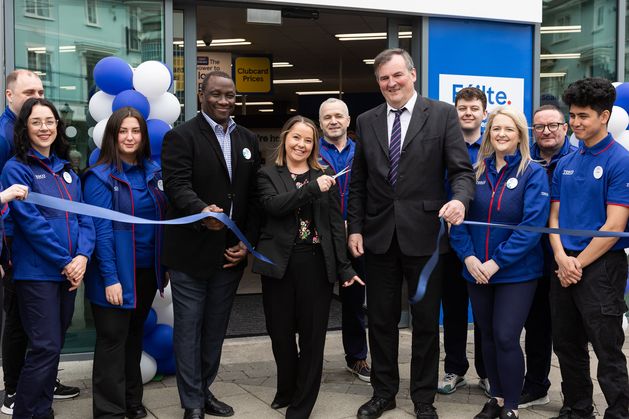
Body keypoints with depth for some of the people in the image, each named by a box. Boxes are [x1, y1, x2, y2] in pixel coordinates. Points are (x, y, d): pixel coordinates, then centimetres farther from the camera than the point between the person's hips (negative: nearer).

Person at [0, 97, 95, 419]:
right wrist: (66, 262, -14)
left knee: (53, 347, 12)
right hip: (37, 272, -6)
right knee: (46, 347, -7)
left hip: (69, 271, 6)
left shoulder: (66, 170, 13)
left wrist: (82, 256, -10)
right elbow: (31, 222, -14)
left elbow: (84, 218, 7)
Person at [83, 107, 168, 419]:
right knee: (112, 341, 3)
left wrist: (163, 265, 3)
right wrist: (110, 278, -19)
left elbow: (159, 220, 9)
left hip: (147, 271, 6)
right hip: (117, 274, -6)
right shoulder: (100, 176, -10)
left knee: (135, 337, 17)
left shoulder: (151, 172, 7)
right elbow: (101, 230, -15)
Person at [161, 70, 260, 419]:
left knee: (216, 327, 15)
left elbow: (253, 195, 9)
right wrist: (202, 211, -38)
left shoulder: (248, 140, 12)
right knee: (189, 328, 3)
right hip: (191, 252, -5)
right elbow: (177, 186, -19)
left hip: (231, 253, 5)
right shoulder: (181, 136, -6)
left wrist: (248, 242, 0)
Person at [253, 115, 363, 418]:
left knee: (312, 337, 4)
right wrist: (312, 188, -21)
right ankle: (286, 391, 34)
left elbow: (336, 224, 6)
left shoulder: (326, 177, 9)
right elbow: (273, 205, -15)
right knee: (281, 334, 10)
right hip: (279, 264, 0)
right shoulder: (268, 175, 6)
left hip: (317, 265, 1)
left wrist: (344, 267, 0)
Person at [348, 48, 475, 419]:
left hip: (424, 232, -3)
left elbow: (462, 170, -7)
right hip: (378, 234, 3)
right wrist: (355, 228, 3)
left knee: (426, 321, 9)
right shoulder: (367, 121, 8)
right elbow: (358, 182, 10)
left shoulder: (443, 114, -2)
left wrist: (460, 199, -27)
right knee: (381, 319, 12)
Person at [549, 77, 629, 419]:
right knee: (567, 346, 15)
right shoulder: (565, 164, 10)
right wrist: (561, 259, -7)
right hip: (564, 267, 7)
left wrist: (579, 263, -12)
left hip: (601, 266, -7)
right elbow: (554, 217, 10)